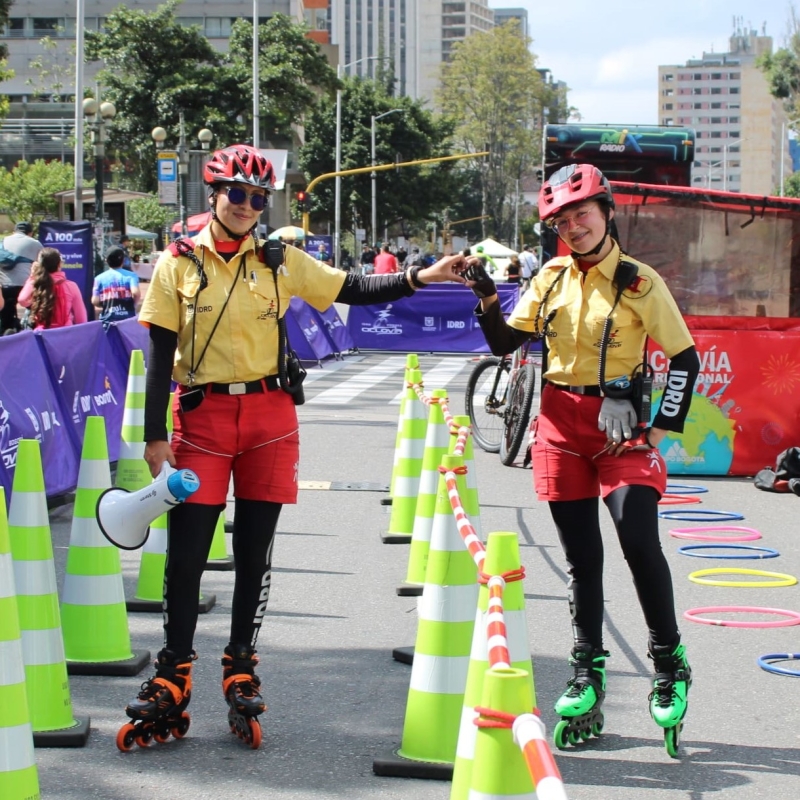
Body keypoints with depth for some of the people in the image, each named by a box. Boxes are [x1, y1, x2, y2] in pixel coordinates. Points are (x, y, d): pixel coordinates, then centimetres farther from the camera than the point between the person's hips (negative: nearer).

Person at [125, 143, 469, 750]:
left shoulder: (281, 262, 7)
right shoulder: (178, 264, 2)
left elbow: (353, 290, 6)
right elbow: (161, 355, 0)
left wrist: (420, 277, -7)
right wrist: (155, 436, -5)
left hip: (269, 416, 2)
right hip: (201, 415, -1)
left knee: (254, 554, 5)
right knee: (185, 553, -2)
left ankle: (242, 672, 16)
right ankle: (173, 679, 10)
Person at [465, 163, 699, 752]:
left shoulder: (639, 282, -4)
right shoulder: (551, 278, 7)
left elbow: (685, 359, -2)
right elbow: (505, 343, 10)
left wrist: (662, 430, -7)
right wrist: (487, 298, -7)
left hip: (620, 426, -4)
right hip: (561, 427, 4)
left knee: (639, 542, -17)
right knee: (582, 558, 8)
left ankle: (669, 664, 0)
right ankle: (588, 675, 17)